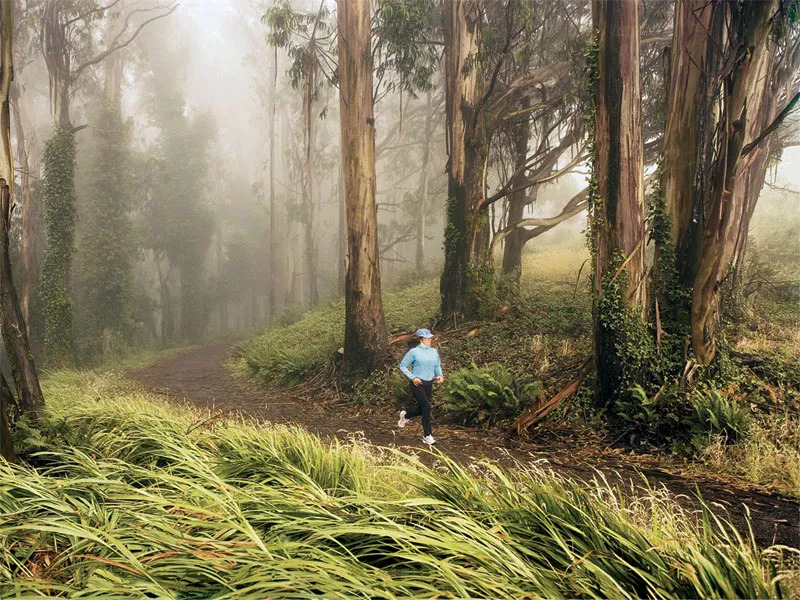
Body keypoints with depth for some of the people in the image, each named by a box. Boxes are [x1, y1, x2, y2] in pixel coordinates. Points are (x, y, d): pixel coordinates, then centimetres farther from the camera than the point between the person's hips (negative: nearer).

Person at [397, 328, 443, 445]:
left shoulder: (434, 351, 7)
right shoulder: (414, 352, -9)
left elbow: (437, 365, 20)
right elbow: (403, 366, -4)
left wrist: (439, 375, 0)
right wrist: (412, 377, -14)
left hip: (429, 384, 6)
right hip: (417, 383, -6)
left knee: (422, 408, 13)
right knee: (426, 407, -14)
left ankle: (405, 415, 45)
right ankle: (428, 436, -4)